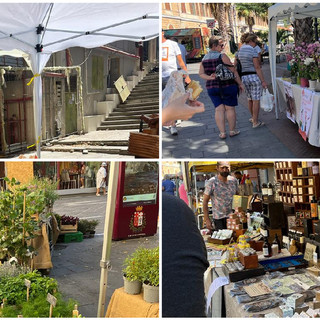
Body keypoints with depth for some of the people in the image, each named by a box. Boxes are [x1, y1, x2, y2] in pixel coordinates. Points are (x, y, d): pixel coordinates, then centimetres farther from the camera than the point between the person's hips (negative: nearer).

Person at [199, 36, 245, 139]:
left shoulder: (204, 58, 6)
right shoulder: (222, 56, -12)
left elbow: (201, 73, 6)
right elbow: (233, 71, -10)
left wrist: (210, 78, -9)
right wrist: (240, 83, -3)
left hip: (211, 87, 5)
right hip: (227, 85, -5)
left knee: (219, 109, 7)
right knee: (230, 108, 7)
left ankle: (222, 132, 5)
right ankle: (232, 130, 15)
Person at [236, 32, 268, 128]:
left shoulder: (239, 51, 7)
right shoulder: (253, 51, -13)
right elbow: (257, 67, -15)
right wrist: (263, 81, -13)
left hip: (244, 77, 7)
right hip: (254, 76, -7)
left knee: (250, 99, 20)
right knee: (256, 100, 1)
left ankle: (253, 118, 35)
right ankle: (255, 122, 3)